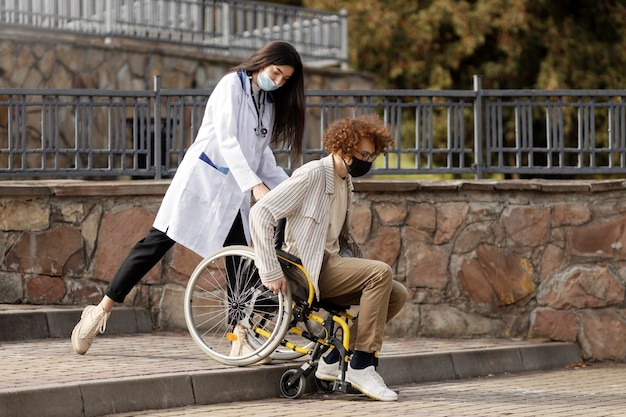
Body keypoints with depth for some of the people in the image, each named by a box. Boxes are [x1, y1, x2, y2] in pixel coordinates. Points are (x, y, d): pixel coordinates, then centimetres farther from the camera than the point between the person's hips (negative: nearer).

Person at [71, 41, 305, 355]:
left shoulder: (270, 104, 15)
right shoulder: (233, 85, -7)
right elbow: (226, 140, -18)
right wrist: (255, 184, -29)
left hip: (234, 191, 7)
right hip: (201, 178, -7)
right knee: (157, 242, -7)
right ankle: (101, 311, -2)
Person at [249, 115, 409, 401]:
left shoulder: (346, 183, 17)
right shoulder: (312, 175, -11)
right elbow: (260, 213, -18)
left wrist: (356, 268, 10)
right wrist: (271, 272, -23)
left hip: (331, 265, 9)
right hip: (308, 269, -9)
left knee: (397, 294, -5)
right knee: (381, 273, -25)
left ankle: (333, 360, 0)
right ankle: (361, 367, -22)